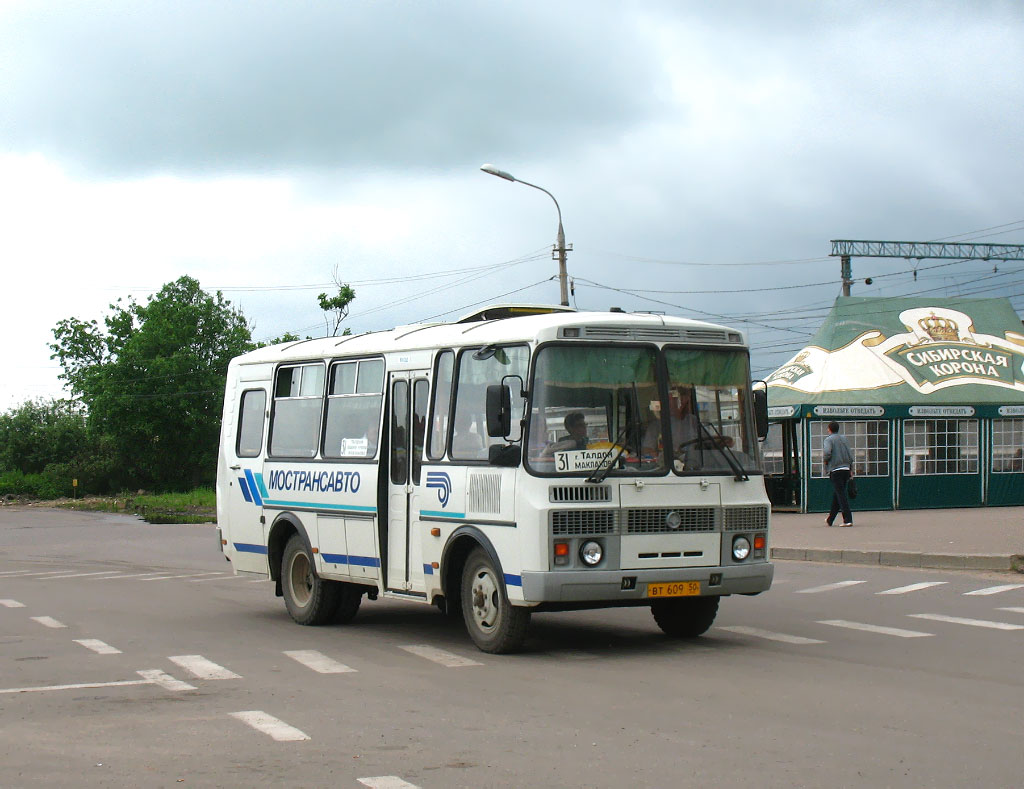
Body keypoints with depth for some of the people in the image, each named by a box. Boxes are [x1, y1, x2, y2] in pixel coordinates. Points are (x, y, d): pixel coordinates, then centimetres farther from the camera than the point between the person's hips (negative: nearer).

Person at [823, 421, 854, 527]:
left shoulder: (829, 439, -4)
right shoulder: (843, 439, 15)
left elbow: (827, 452, -21)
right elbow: (850, 455, 13)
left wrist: (825, 460, 0)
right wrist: (851, 470, 16)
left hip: (835, 470, -7)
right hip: (846, 469, 7)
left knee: (841, 494, -8)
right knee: (836, 494, 15)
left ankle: (848, 519, -16)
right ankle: (830, 520, 25)